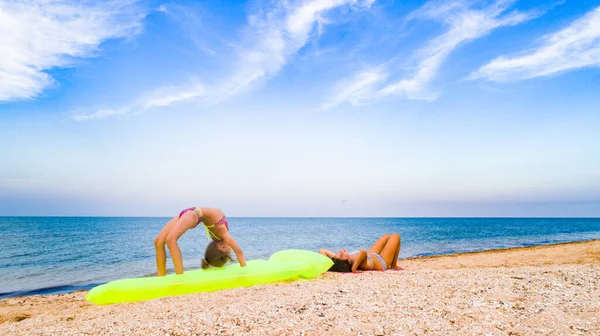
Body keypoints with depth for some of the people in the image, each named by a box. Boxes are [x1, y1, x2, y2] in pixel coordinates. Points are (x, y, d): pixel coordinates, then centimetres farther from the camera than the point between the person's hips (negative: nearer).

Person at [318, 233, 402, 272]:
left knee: (387, 236, 26)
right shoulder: (359, 262, -49)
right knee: (395, 236, 11)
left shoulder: (338, 260, -32)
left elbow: (322, 250, -30)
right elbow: (363, 251, -71)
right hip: (382, 262, -6)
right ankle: (393, 266, 25)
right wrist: (353, 269, -63)